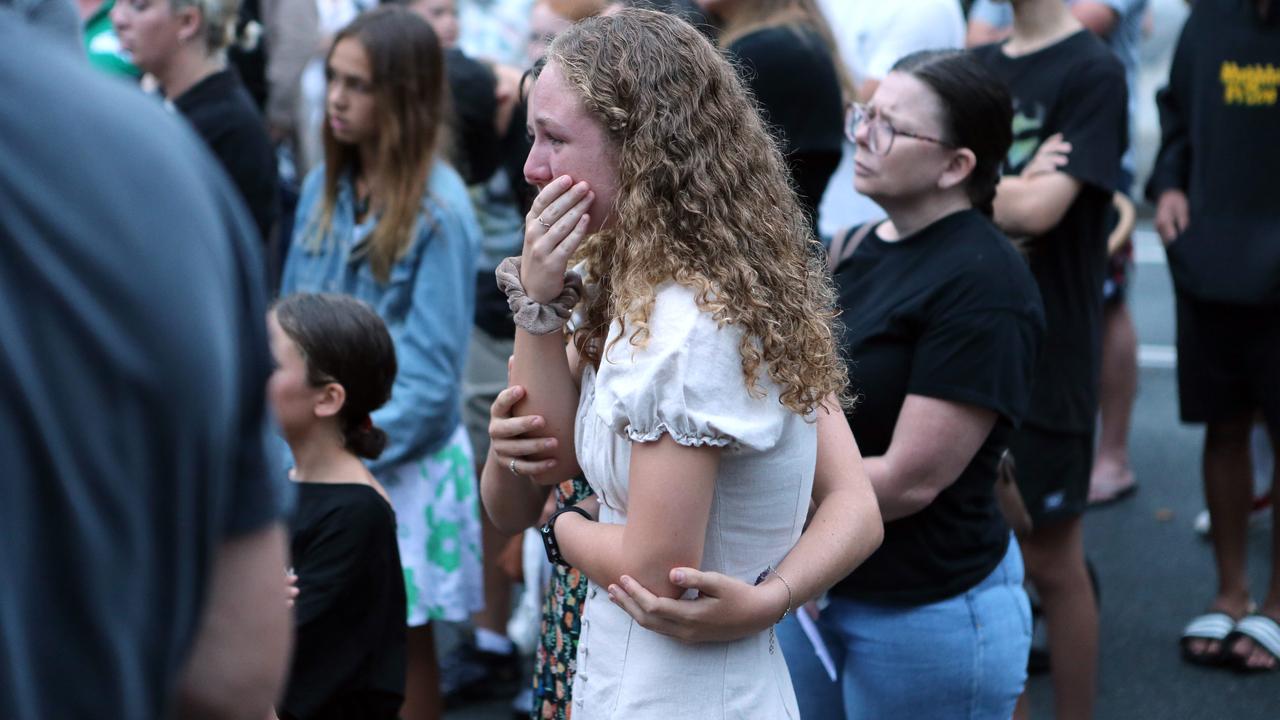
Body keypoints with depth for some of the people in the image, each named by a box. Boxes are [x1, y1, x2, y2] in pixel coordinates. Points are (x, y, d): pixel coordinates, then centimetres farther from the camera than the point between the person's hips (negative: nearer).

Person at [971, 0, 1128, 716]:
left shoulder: (1093, 71, -10)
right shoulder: (980, 66, 11)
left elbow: (1040, 210, -21)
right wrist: (1012, 191, -13)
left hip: (1047, 355, -6)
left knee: (1052, 562, 4)